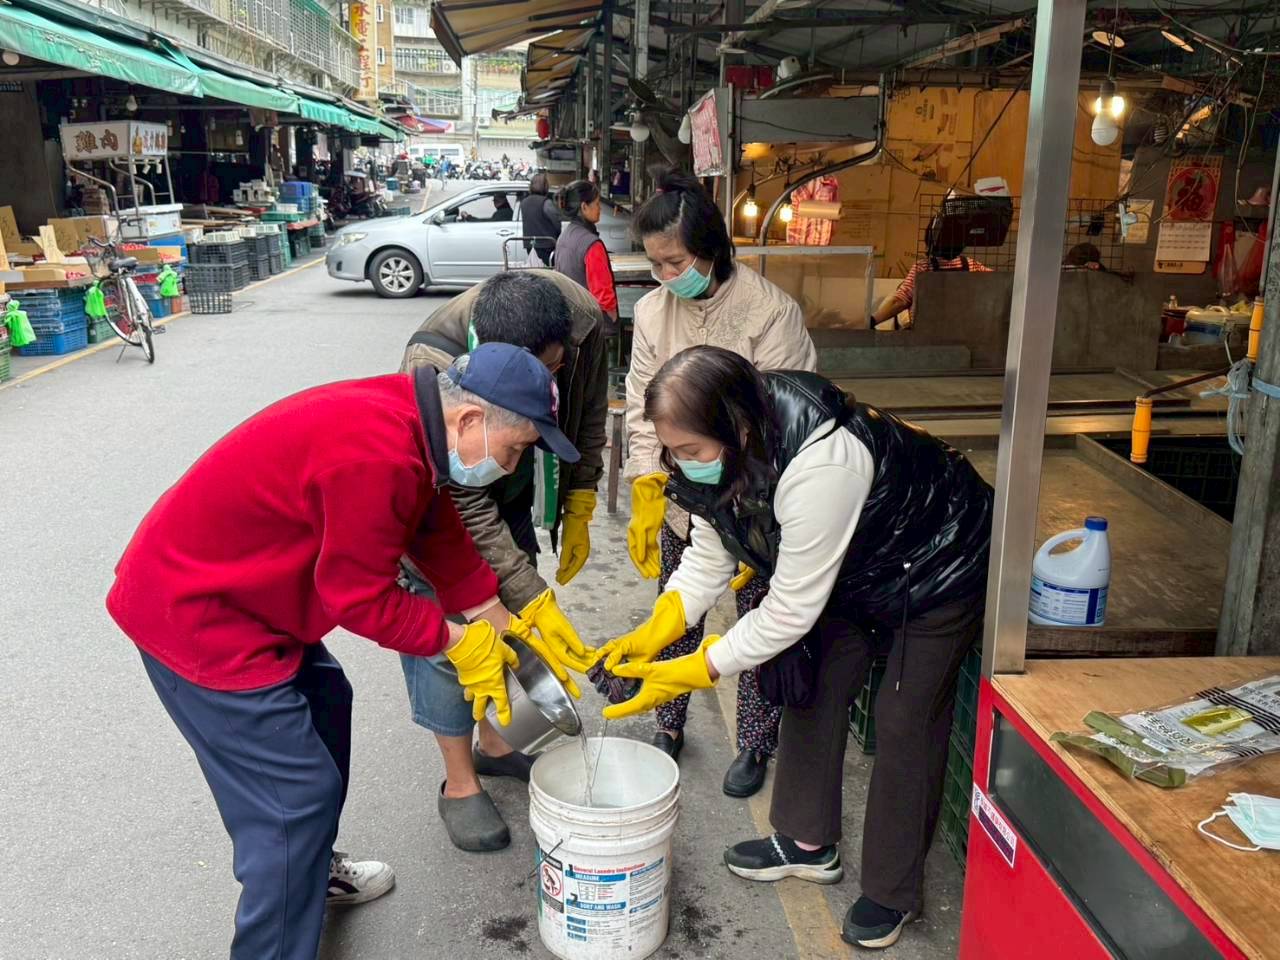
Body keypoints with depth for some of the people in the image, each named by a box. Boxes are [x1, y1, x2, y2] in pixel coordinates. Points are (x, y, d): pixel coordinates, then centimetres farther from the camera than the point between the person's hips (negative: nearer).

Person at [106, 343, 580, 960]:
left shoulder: (411, 420, 0)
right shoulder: (377, 455, -31)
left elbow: (443, 538, 9)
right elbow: (361, 596, -22)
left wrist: (507, 628, 10)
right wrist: (460, 643, -10)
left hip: (225, 581, 11)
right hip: (192, 615, -11)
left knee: (323, 705, 25)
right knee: (298, 794, -6)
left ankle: (312, 872, 44)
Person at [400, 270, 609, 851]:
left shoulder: (583, 319, -27)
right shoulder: (433, 368, -41)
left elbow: (588, 413, -6)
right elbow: (468, 512, -35)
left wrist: (578, 511, -2)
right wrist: (536, 602, -37)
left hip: (513, 494, 5)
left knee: (511, 615, 12)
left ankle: (495, 743, 33)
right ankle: (460, 784, 12)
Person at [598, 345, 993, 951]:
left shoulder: (818, 466, -43)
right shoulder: (729, 448, -18)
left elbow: (791, 611, -34)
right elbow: (710, 554, -7)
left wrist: (691, 673, -29)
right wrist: (651, 635, -19)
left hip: (936, 570, -8)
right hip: (854, 566, 8)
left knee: (904, 720, -3)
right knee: (812, 688, 11)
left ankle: (892, 892, 16)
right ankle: (810, 843, 30)